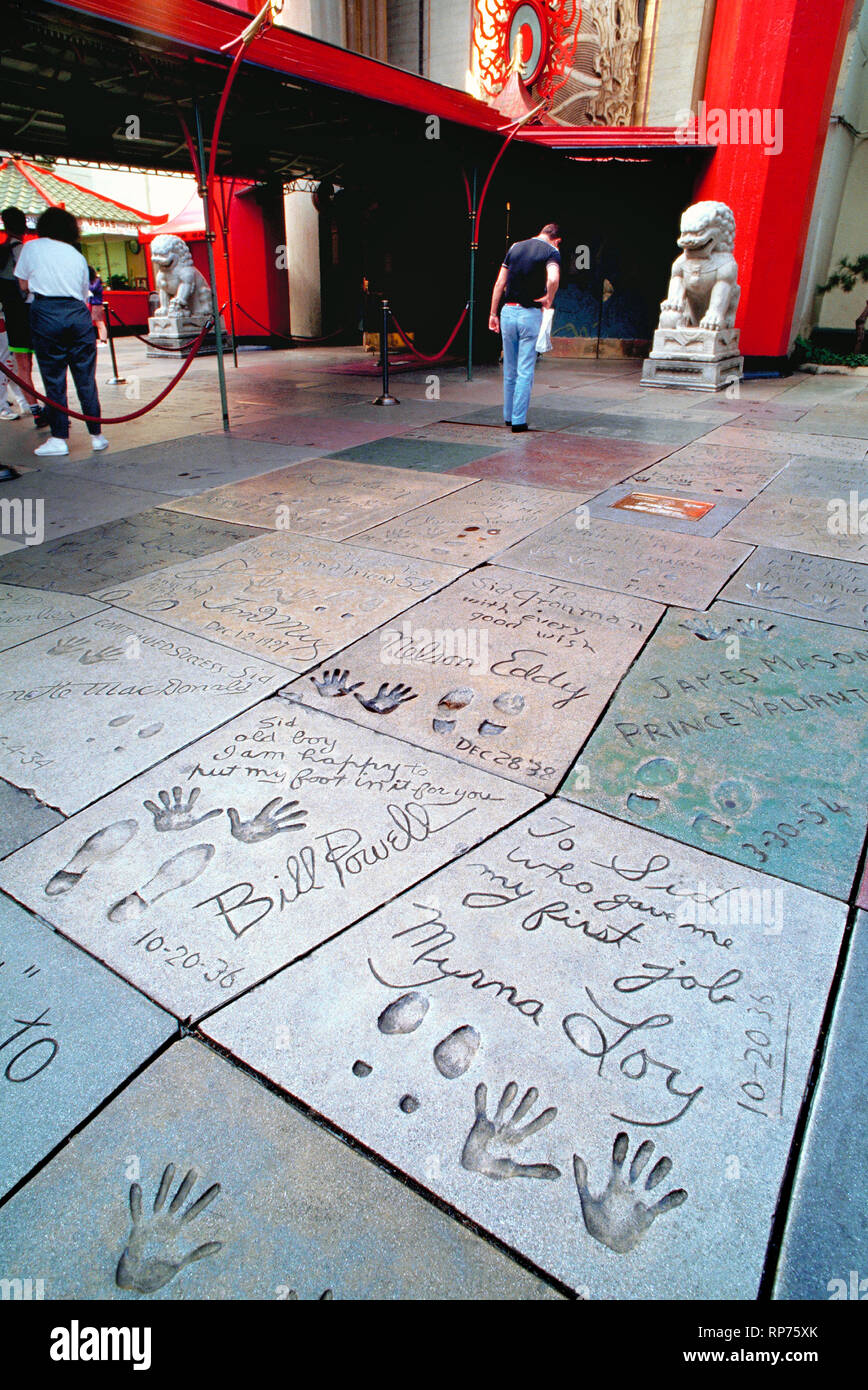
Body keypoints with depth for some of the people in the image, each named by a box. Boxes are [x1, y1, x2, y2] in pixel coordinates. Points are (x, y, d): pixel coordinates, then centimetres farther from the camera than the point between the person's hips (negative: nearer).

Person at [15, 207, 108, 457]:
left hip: (46, 312, -2)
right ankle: (96, 435, 8)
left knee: (54, 379, 0)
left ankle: (59, 438, -1)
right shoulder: (77, 255, 17)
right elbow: (85, 294, 12)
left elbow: (23, 285, 16)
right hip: (78, 313, 2)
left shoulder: (31, 248, 10)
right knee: (86, 378, 5)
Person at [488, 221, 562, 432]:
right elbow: (553, 279, -23)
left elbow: (499, 284, 9)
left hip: (508, 312, 5)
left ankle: (508, 415, 23)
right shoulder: (551, 251, -3)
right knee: (525, 371, 0)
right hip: (530, 314, -5)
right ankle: (518, 420, -1)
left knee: (509, 369, 14)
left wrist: (493, 314, 13)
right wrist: (549, 299, -6)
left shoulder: (515, 247, 12)